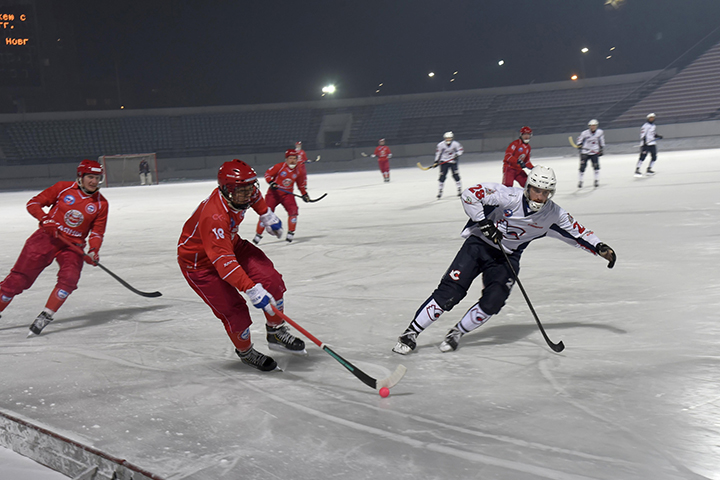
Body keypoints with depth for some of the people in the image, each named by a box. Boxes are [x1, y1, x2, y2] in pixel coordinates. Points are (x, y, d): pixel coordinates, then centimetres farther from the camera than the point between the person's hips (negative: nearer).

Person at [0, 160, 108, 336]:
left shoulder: (101, 204, 1)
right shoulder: (63, 188, -4)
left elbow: (97, 232, 4)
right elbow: (34, 203, 2)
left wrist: (93, 251, -14)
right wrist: (45, 219, -16)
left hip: (73, 245, 1)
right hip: (47, 237, -1)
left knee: (69, 277, -25)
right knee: (19, 278, -3)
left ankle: (46, 316, -13)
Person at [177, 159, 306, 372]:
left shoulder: (241, 192, -17)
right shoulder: (213, 218, -40)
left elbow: (254, 196, 12)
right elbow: (223, 261, -46)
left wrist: (267, 215, 22)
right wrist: (251, 289, -52)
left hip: (231, 244, 8)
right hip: (199, 262, -7)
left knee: (271, 279, -6)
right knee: (233, 311, -13)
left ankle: (276, 332, 14)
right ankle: (245, 352, 17)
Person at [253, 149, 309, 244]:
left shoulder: (299, 171, 0)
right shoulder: (279, 166, -14)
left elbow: (301, 183, 16)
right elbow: (267, 174, -6)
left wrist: (304, 194, 12)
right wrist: (271, 182, -23)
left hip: (287, 194, 3)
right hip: (274, 193, -3)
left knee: (293, 210, -19)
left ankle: (291, 233, -5)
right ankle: (258, 235, 5)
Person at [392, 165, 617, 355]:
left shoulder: (552, 215, -6)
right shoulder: (508, 196, -21)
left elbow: (576, 231, 5)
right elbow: (470, 194, -20)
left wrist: (600, 248, -1)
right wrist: (484, 222, -22)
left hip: (508, 256, 4)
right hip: (479, 244, -4)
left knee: (493, 301, -19)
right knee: (450, 291, -15)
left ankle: (456, 333, 4)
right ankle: (411, 334, -5)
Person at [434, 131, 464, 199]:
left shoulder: (456, 144, -10)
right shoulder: (441, 145, -8)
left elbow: (461, 150, 1)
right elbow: (438, 153, 2)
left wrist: (457, 155, -18)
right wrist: (436, 162, -1)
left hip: (453, 162, 0)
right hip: (444, 162, 0)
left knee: (456, 175, -4)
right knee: (442, 177, -4)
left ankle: (460, 190, 8)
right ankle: (440, 191, 5)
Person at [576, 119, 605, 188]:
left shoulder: (600, 132, -4)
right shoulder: (585, 133, -12)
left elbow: (601, 141, 12)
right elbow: (579, 139, 3)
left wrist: (601, 149, 12)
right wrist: (579, 145, -15)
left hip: (595, 152, 1)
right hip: (585, 152, -1)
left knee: (596, 166, -11)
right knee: (582, 166, -2)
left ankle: (597, 180, -1)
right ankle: (580, 181, 13)